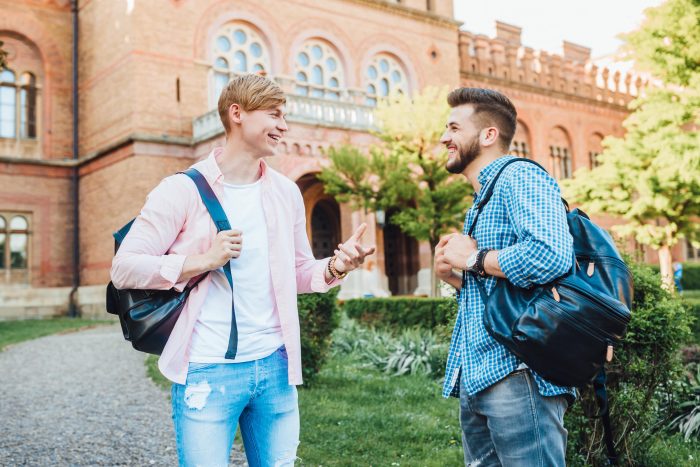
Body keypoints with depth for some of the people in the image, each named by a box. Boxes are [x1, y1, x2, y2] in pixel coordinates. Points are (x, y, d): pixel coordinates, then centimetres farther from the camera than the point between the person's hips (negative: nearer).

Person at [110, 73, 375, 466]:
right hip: (207, 371, -4)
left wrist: (334, 267, -6)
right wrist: (200, 261, -19)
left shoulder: (286, 192, 8)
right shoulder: (184, 189, -7)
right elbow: (124, 268, -7)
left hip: (275, 366, 5)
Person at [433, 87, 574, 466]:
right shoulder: (481, 201, 23)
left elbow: (552, 255, -27)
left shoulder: (519, 177, -8)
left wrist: (474, 259, -14)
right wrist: (452, 276, 9)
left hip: (515, 374, -10)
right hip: (475, 378, 10)